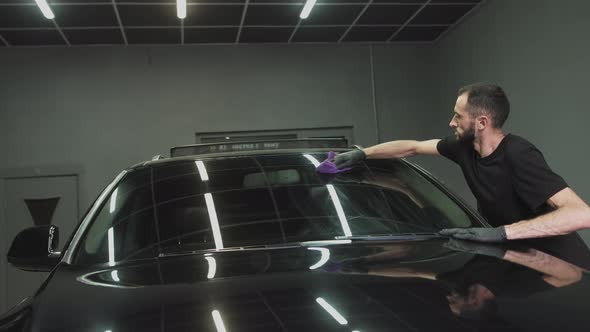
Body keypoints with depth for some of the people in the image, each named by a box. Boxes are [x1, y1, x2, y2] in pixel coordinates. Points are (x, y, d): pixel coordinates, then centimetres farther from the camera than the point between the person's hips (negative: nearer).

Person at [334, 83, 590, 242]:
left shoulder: (519, 156, -31)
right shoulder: (464, 145, -10)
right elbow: (412, 147, 6)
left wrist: (503, 232, -48)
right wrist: (362, 153, 5)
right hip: (501, 248, 6)